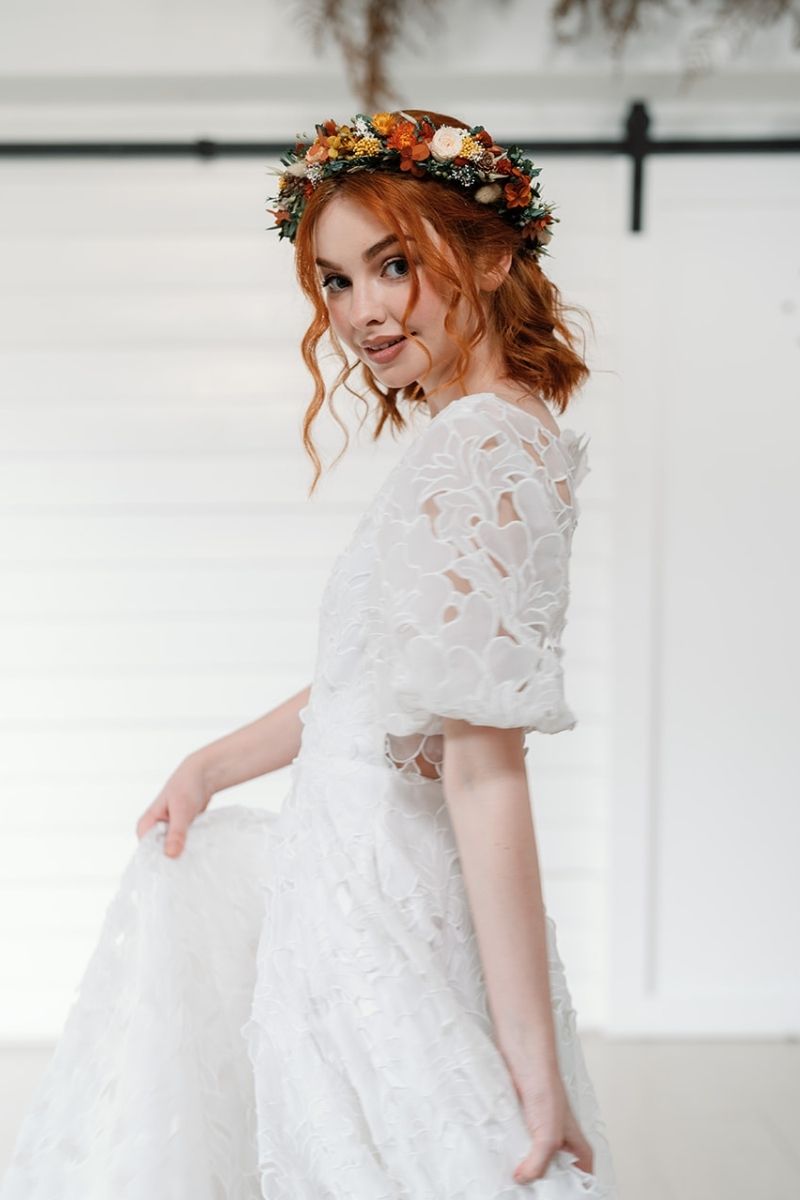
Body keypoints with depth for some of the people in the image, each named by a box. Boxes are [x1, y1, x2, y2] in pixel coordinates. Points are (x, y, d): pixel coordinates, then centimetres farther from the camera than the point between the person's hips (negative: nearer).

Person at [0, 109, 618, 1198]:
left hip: (378, 918, -10)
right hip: (357, 869, 10)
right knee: (184, 866, 29)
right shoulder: (495, 435, 8)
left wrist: (535, 1065, -24)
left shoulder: (475, 459, -23)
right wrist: (216, 763, 22)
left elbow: (485, 771, -26)